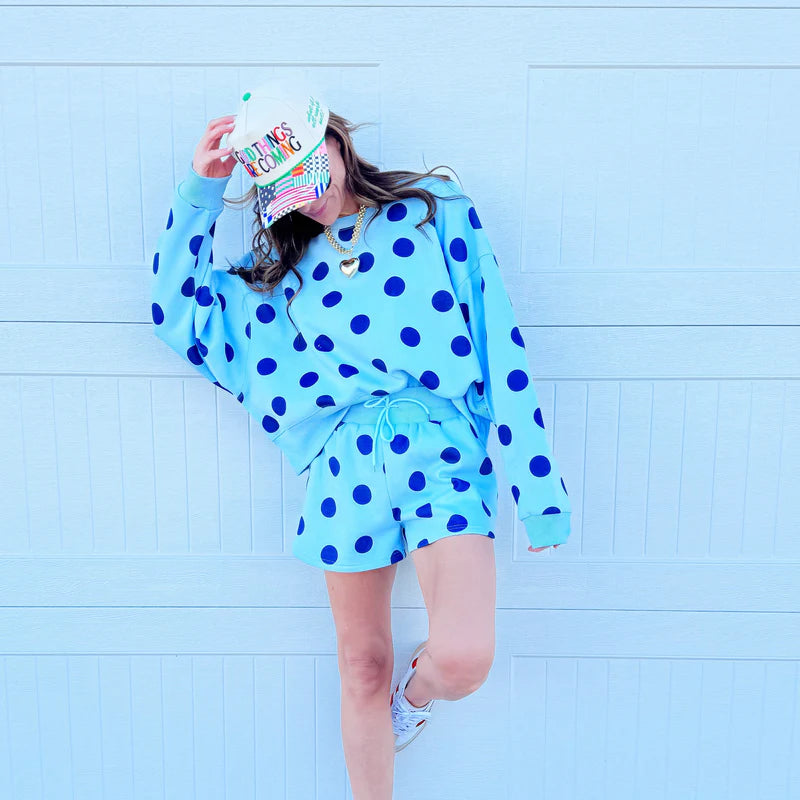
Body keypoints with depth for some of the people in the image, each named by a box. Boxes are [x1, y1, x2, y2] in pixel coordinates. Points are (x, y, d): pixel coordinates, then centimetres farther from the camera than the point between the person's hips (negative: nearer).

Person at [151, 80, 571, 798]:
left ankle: (413, 693, 19)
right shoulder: (284, 268, 20)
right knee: (362, 665, 10)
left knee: (462, 657, -19)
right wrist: (200, 191, 11)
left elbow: (499, 344, 3)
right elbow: (176, 309, 19)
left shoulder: (436, 211, 9)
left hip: (441, 441, -3)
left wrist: (536, 489, -3)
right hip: (343, 460, 3)